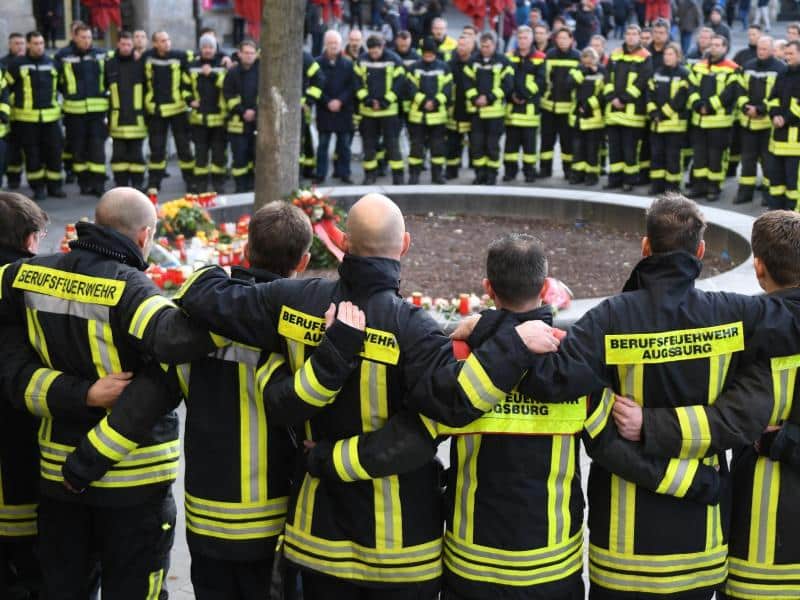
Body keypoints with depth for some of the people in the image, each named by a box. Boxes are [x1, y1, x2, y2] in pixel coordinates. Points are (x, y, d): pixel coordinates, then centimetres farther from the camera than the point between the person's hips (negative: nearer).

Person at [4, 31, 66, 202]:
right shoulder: (18, 65, -4)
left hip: (50, 116, 3)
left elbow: (60, 84, 23)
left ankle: (54, 186, 14)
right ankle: (38, 188, 10)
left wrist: (54, 101, 20)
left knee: (54, 151, 3)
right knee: (32, 154, 2)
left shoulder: (51, 63, 8)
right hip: (27, 118, -3)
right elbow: (6, 87, 2)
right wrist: (14, 104, 4)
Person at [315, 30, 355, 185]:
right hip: (324, 110, -1)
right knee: (323, 144, 2)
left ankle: (343, 173, 12)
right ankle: (320, 174, 6)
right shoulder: (318, 63, 0)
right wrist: (327, 102, -13)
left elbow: (352, 86, 0)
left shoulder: (348, 64, 4)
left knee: (344, 144, 5)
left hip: (344, 110, 1)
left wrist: (340, 101, -13)